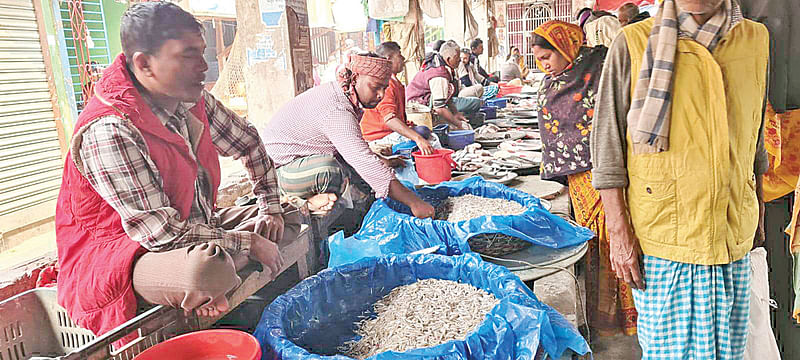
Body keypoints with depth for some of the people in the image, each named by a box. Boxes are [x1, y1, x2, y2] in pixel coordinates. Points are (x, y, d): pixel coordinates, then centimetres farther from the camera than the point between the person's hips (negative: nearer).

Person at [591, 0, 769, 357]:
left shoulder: (756, 40, 7)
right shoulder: (633, 44, -7)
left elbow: (754, 139, 18)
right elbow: (607, 145, -7)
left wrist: (758, 209, 22)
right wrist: (618, 231, -10)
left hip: (733, 242, 4)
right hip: (661, 241, -4)